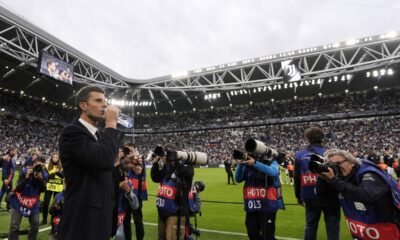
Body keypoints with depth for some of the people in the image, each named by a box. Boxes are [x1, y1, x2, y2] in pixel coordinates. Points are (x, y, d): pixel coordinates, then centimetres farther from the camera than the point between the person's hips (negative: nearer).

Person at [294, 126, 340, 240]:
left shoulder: (299, 155, 1)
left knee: (310, 226, 15)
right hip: (329, 197, -3)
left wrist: (299, 196, 17)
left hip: (310, 198, 3)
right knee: (332, 227, 9)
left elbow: (296, 178, 7)